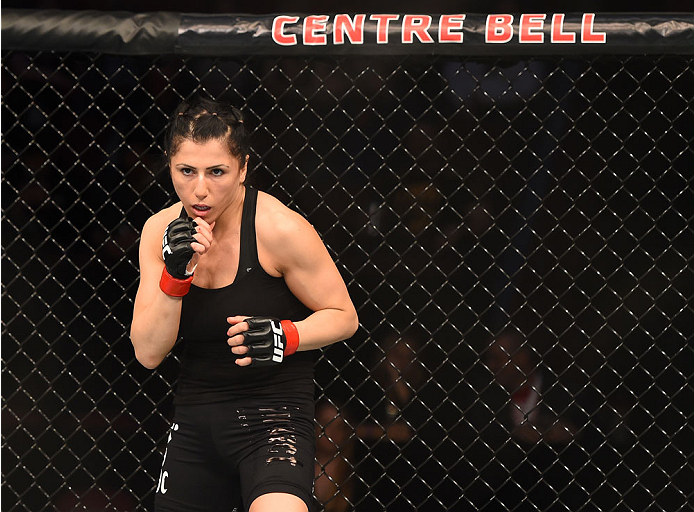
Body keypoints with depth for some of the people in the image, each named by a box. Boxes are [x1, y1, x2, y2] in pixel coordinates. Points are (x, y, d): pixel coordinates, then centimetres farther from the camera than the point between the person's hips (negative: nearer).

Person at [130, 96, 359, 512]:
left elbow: (343, 317, -4)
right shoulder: (160, 231, -1)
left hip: (274, 412, -5)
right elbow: (149, 353, -5)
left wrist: (284, 336, -23)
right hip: (195, 417, 5)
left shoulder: (280, 228, -14)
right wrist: (174, 276, -20)